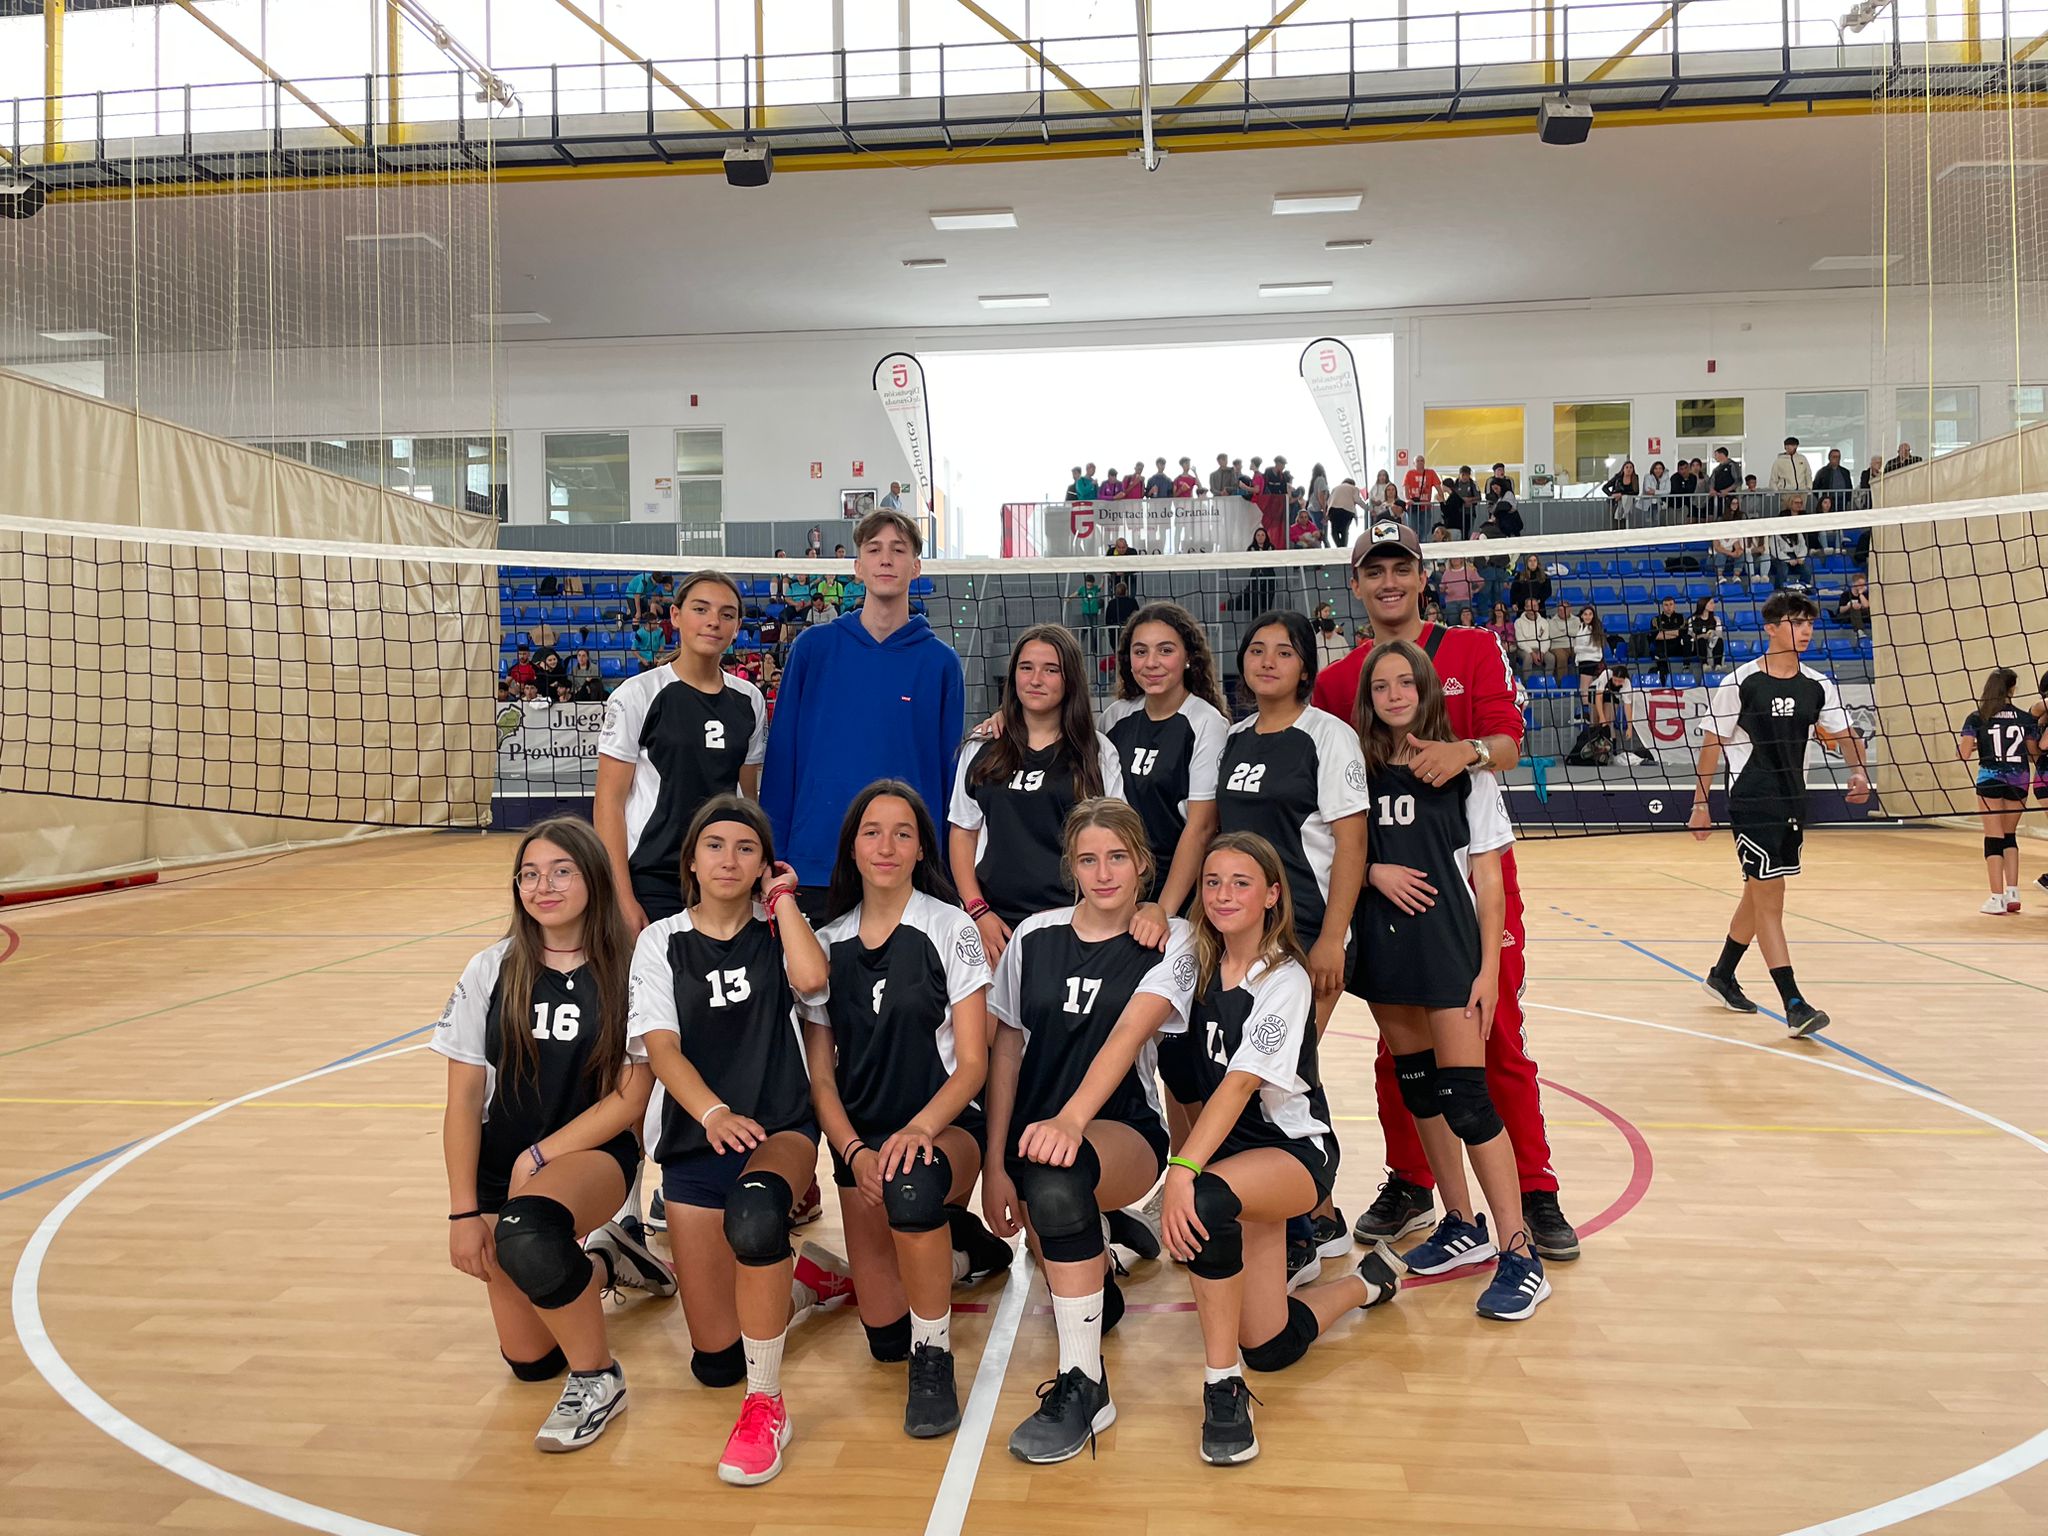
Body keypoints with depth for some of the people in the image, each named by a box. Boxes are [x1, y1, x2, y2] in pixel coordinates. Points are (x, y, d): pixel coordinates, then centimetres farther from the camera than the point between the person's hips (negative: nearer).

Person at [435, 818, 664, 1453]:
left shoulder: (626, 971, -10)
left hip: (593, 1153, -4)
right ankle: (604, 1264, 34)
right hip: (500, 1169, 4)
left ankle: (598, 1378, -13)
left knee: (527, 1234, -37)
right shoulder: (492, 971, -2)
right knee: (529, 1360, 5)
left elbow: (631, 1098, -9)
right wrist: (463, 1211, -5)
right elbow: (464, 1097, -1)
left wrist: (541, 1156, -15)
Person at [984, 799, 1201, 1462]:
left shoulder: (1172, 940, -4)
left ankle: (1083, 1384, -24)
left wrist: (1072, 1117, -36)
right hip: (1034, 1130, 5)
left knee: (1058, 1177, -36)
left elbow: (1128, 1035, -20)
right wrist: (994, 1163, 0)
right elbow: (1006, 1048, 6)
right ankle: (1103, 1251, 41)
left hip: (1124, 1131, -4)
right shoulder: (1034, 936, 3)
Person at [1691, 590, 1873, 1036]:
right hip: (1751, 802, -6)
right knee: (1769, 897, -10)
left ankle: (1721, 975, 35)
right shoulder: (1739, 683, -10)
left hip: (1792, 803, 7)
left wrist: (1858, 771, -11)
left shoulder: (1818, 686, 5)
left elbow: (1844, 734, 10)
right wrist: (1700, 803, -6)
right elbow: (1712, 744, -5)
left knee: (1759, 895, 17)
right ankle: (1794, 1006, -10)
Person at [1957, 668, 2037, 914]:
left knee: (1994, 838, 2)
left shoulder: (1976, 718, -4)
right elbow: (2034, 753, 9)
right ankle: (2012, 893, 13)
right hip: (2019, 780, 3)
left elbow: (1964, 753, -10)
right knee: (2009, 836, 17)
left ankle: (1997, 898, 1)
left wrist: (1963, 743, 11)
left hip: (1991, 779, -3)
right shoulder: (2026, 718, 3)